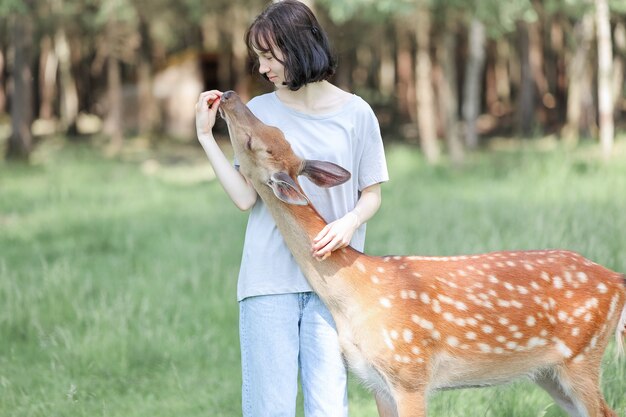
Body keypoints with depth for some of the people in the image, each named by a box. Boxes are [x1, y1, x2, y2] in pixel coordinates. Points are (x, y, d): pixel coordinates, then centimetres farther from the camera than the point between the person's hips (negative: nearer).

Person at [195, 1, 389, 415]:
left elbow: (372, 194, 8)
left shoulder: (355, 113, 1)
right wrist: (206, 136, -6)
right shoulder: (259, 112, 4)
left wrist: (349, 222, -13)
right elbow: (245, 198, -3)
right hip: (269, 279, 1)